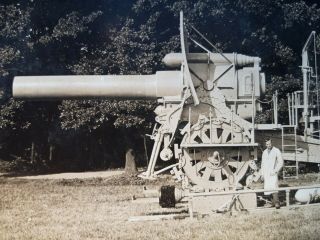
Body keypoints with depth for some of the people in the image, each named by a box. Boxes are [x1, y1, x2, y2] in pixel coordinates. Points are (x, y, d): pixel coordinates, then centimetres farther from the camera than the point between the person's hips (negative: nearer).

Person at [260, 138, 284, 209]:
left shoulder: (276, 151, -2)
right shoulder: (264, 152, 14)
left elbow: (281, 162, -4)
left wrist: (275, 171, -12)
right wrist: (262, 174, 12)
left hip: (273, 172, -5)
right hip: (266, 173, 5)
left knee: (273, 186, -19)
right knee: (267, 187, 0)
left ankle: (276, 202, -21)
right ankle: (274, 200, 8)